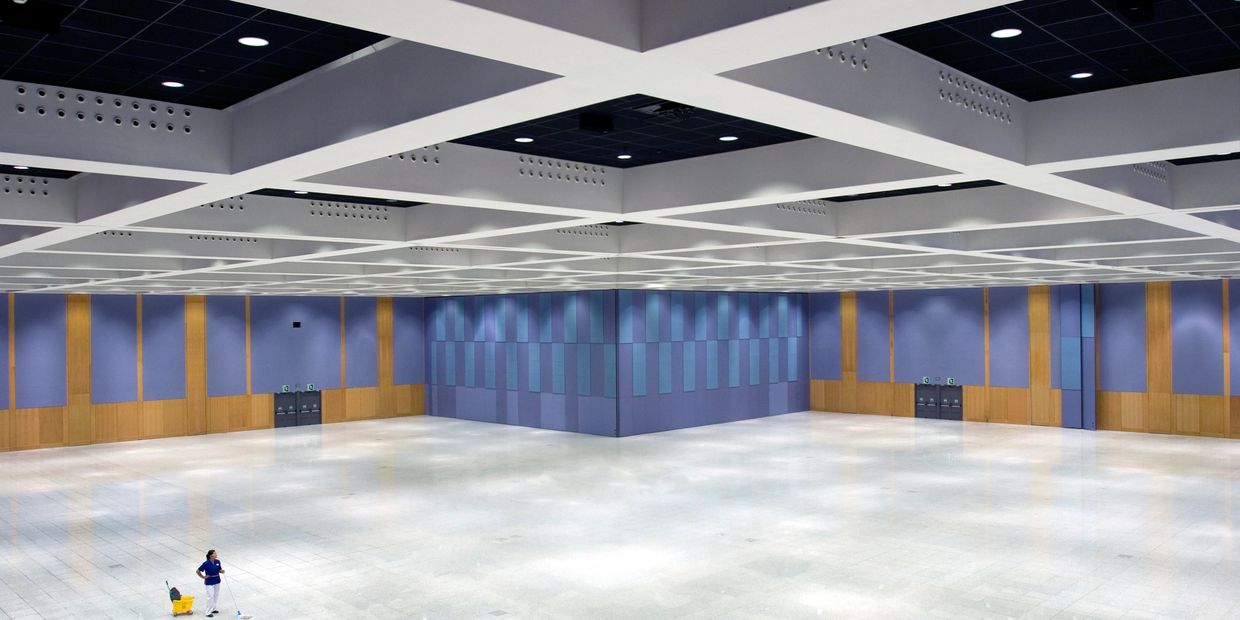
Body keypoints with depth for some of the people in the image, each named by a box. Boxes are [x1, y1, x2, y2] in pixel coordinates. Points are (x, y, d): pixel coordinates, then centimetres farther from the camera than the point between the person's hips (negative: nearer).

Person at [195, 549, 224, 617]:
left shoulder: (217, 561, -5)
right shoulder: (206, 564, -21)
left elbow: (220, 570, 8)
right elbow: (198, 571, -12)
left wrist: (222, 571, -13)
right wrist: (203, 577, -9)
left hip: (217, 581, 6)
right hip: (209, 583, -6)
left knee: (216, 596, 15)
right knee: (210, 597, -4)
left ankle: (213, 609, 31)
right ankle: (208, 612, 6)